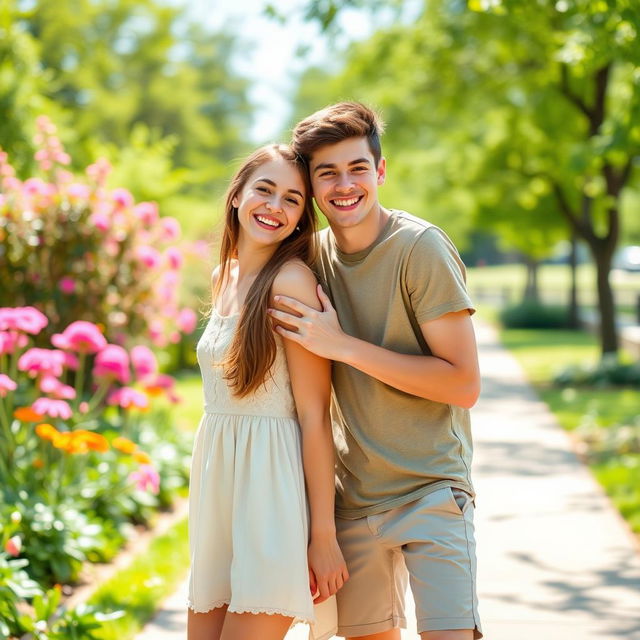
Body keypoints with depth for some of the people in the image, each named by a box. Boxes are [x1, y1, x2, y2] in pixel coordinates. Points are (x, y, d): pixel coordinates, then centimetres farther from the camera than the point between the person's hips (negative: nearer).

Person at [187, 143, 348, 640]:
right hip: (217, 477, 8)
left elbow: (314, 415, -15)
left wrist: (324, 533, -16)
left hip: (272, 483, -8)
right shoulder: (223, 277, 12)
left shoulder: (292, 280, -12)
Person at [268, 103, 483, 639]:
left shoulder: (421, 247, -12)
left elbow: (464, 385, -17)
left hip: (430, 489, -5)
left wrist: (342, 345, -18)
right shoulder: (315, 253, 7)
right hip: (353, 495, 6)